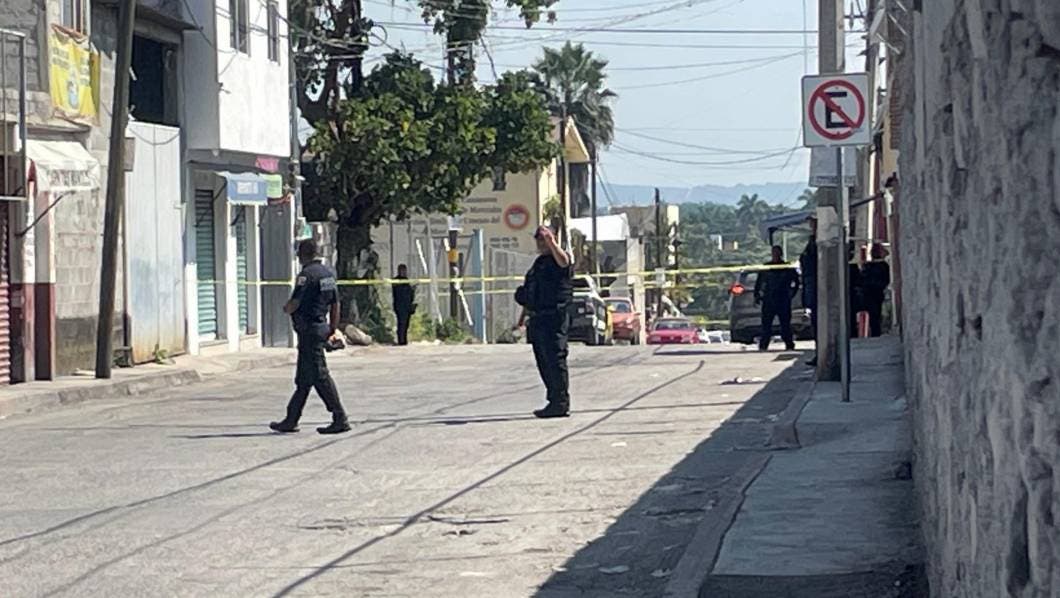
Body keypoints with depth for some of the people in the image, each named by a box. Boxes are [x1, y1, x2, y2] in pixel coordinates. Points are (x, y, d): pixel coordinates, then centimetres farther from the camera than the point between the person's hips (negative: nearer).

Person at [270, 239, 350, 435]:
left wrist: (286, 309, 5)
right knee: (303, 379, 14)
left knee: (320, 375, -7)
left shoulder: (306, 275, -16)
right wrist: (333, 329, 19)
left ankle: (340, 419, -9)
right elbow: (335, 304, 14)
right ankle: (291, 420, 20)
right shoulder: (329, 273, 11)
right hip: (322, 327, 9)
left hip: (309, 329, -9)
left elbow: (294, 303, -18)